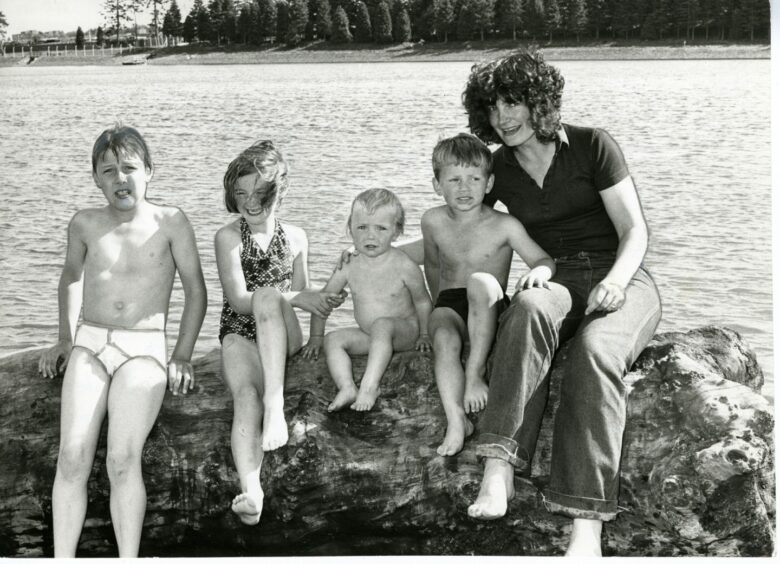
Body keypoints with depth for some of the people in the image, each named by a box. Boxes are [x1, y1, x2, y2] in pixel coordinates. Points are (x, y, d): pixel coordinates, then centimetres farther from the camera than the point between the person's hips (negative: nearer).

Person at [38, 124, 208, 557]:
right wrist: (64, 339, 23)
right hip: (90, 344, 2)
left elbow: (195, 290, 7)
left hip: (144, 350, -2)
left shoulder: (170, 222, 0)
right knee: (72, 457, -16)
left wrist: (182, 355, 1)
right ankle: (62, 560, -14)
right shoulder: (85, 224, 8)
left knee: (123, 459, -21)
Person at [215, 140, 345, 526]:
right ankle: (250, 489, -54)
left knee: (266, 296, -34)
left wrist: (320, 302, -4)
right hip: (241, 335, -1)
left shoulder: (295, 238, 13)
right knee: (246, 394, -34)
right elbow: (239, 301, -8)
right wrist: (294, 298, -17)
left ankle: (276, 403, -48)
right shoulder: (228, 237, 4)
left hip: (283, 337, 1)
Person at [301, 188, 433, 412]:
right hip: (368, 335, 5)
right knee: (333, 339, -18)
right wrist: (316, 337, 5)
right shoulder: (349, 267, -4)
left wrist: (424, 334, 3)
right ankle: (347, 388, -36)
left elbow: (422, 301, 1)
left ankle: (370, 385, -45)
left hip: (404, 330, -5)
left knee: (382, 325, -36)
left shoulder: (404, 266, -13)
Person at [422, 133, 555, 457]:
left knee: (481, 282, -37)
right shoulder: (433, 221, 4)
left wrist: (539, 272, -34)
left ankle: (476, 373, -30)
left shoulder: (505, 226, -7)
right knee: (443, 336, -34)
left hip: (490, 308, -2)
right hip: (450, 306, 2)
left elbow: (544, 260, -10)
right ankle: (456, 419, -44)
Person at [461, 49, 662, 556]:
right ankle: (498, 468, -48)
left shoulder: (592, 147, 2)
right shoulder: (498, 168, 13)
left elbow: (635, 232, -1)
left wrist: (615, 281, -21)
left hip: (621, 279, -2)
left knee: (594, 351, -38)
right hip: (557, 283, 2)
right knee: (529, 308, -37)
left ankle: (587, 524, -45)